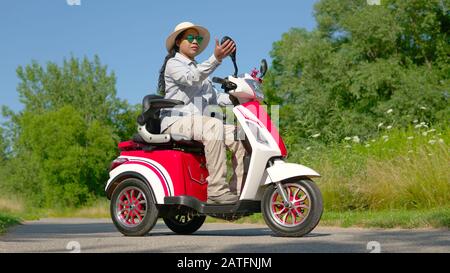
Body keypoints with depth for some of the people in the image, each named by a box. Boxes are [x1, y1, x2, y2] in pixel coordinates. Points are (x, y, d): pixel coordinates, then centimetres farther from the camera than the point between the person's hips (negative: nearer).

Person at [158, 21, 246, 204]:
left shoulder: (200, 70, 29)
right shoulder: (173, 64, 3)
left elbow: (213, 98, 19)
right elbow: (191, 78, -19)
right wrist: (216, 58, -32)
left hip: (198, 124, 8)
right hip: (175, 122, -8)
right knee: (214, 125, -35)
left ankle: (237, 191, -17)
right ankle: (217, 189, -39)